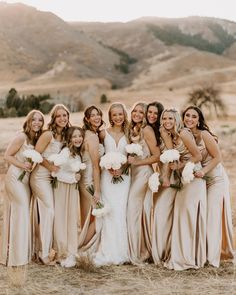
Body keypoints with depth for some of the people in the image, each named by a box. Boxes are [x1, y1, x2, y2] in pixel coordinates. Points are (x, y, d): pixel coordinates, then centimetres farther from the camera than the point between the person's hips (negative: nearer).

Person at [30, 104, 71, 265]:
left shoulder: (64, 135, 8)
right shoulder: (48, 134, -15)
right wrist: (51, 166, -12)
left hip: (50, 177, 7)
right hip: (40, 177, -7)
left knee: (42, 213, 11)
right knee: (49, 211, -9)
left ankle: (38, 249, 21)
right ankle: (44, 252, 0)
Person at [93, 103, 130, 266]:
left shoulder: (128, 134, 9)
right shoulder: (104, 133, 6)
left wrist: (122, 168, -6)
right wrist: (108, 167, -8)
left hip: (123, 175, 1)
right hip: (107, 175, -1)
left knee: (121, 212, -4)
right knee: (109, 212, -8)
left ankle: (120, 251, 5)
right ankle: (108, 252, -2)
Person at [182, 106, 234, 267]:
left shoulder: (204, 135, -17)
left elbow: (218, 157, -14)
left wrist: (204, 171, -25)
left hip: (215, 179, -6)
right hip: (199, 181, 6)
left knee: (213, 215, -5)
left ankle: (213, 255, 5)